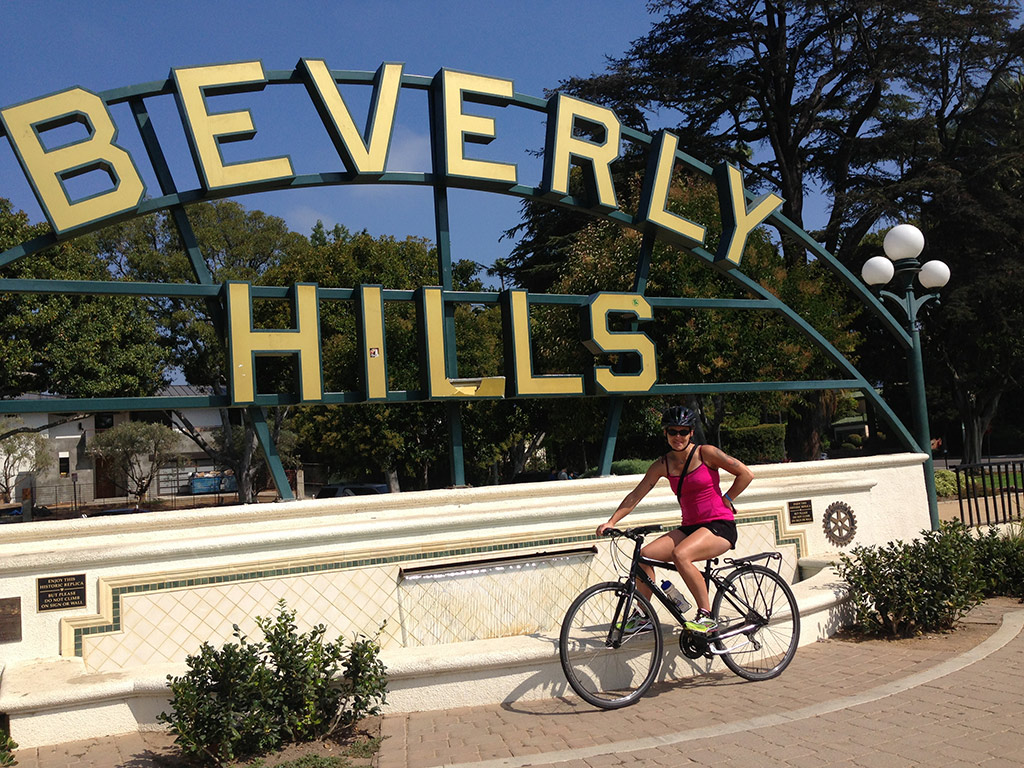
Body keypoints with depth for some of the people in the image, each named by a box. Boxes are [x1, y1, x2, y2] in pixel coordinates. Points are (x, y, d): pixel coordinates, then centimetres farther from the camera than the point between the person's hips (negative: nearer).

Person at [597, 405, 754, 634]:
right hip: (690, 527, 6)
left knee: (680, 555, -32)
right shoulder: (663, 465, 5)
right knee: (644, 555, -12)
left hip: (720, 526, -6)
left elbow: (746, 474, -3)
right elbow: (635, 495, 2)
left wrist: (725, 500, 0)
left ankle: (707, 616, -19)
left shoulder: (706, 453, -8)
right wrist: (611, 522, -7)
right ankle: (642, 617, 3)